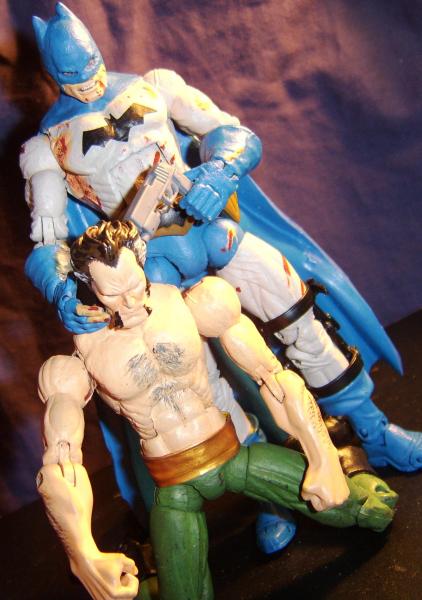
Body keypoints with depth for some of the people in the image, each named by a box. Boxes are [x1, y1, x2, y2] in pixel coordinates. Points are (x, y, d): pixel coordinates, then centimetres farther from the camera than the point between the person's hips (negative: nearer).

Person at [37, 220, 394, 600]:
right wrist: (85, 560, -38)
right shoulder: (83, 354, -15)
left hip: (234, 452, 1)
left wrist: (324, 459, -15)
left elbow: (273, 373, -10)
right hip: (173, 485, -1)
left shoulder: (185, 305, -13)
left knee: (360, 509, -2)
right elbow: (58, 467, -23)